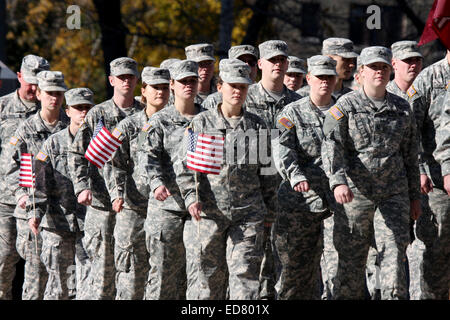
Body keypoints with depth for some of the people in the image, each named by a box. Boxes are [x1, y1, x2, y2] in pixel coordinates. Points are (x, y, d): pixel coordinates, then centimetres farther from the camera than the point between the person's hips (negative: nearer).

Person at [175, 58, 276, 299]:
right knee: (206, 274, 2)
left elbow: (266, 171, 15)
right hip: (208, 211, -1)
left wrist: (270, 209, 13)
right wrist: (191, 197, -16)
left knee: (245, 273, -7)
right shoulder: (201, 123, 4)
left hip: (248, 211, 1)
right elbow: (184, 166, -1)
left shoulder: (257, 125, 11)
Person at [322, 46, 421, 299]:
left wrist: (415, 196, 15)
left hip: (394, 193, 2)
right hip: (355, 192, -2)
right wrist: (338, 181, -29)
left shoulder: (403, 108, 10)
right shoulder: (346, 106, -1)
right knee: (351, 258, 4)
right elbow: (331, 145, -13)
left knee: (394, 252, -7)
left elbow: (411, 155, 16)